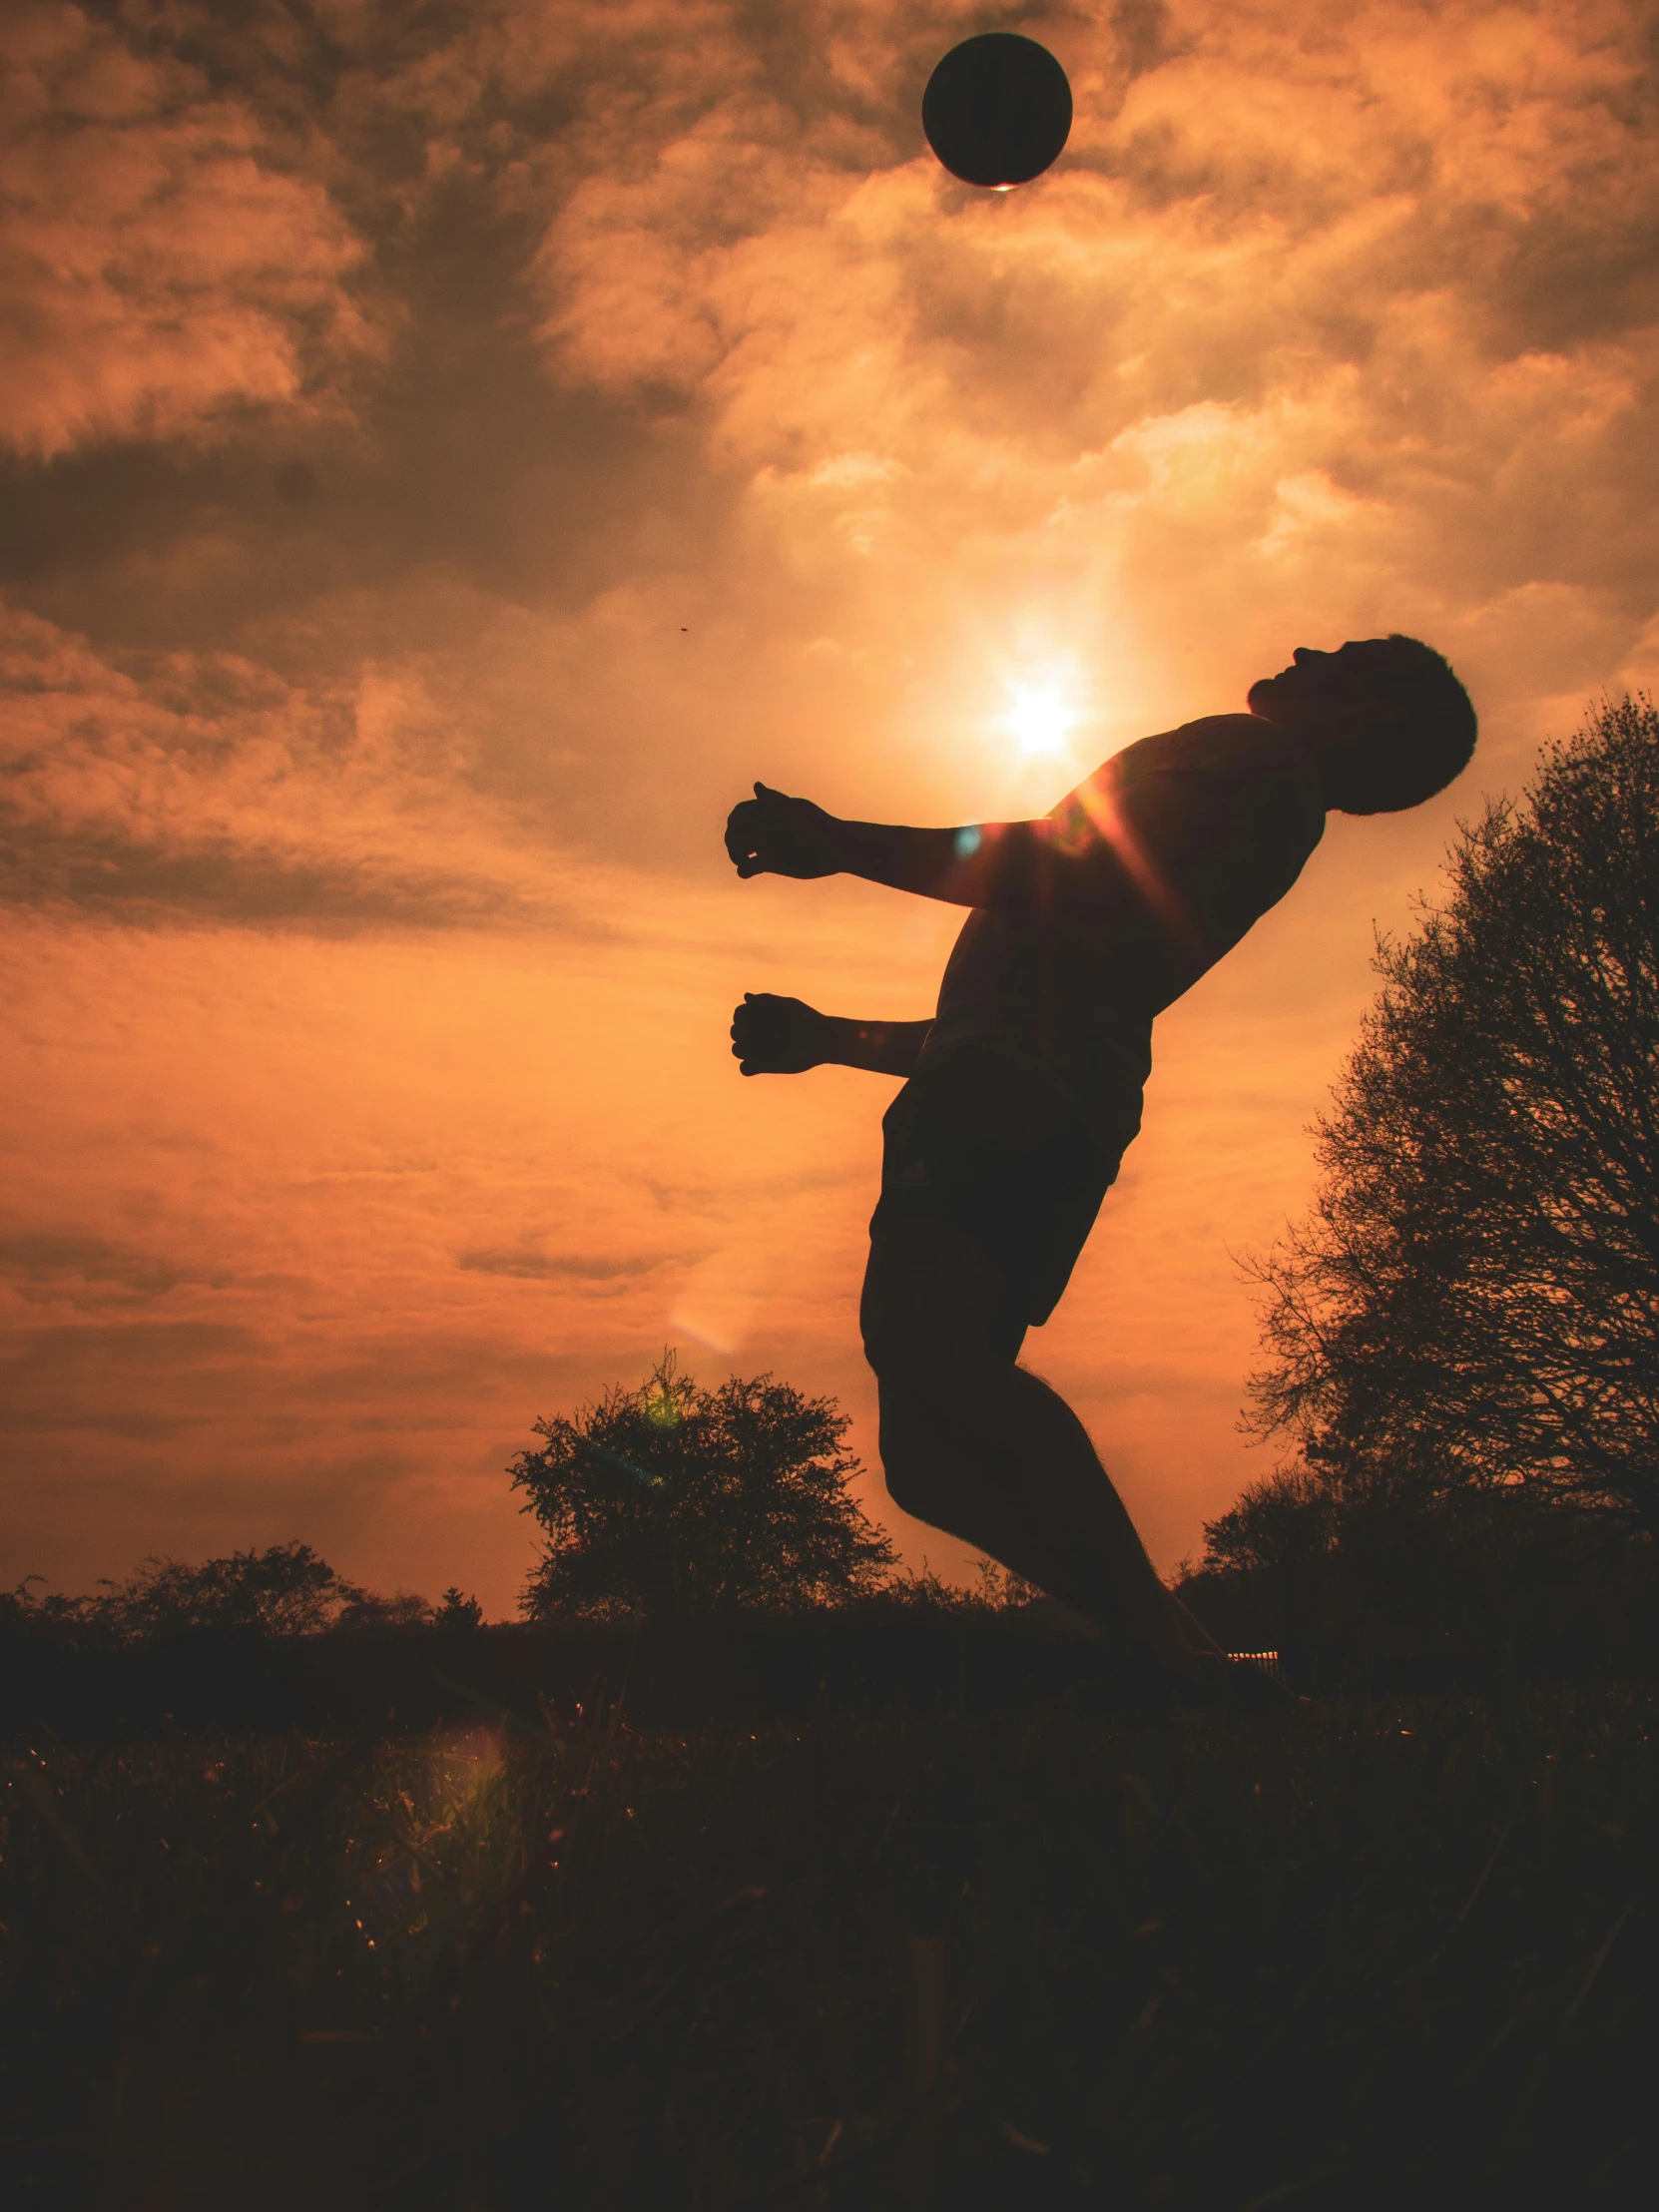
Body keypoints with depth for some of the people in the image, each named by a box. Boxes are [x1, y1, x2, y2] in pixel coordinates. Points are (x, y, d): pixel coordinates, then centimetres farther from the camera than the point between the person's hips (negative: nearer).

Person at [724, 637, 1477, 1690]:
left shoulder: (1258, 758, 6)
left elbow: (1069, 873, -12)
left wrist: (843, 842, -6)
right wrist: (826, 1036, 39)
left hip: (1028, 1092, -10)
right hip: (1013, 1098, 10)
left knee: (919, 1338, -32)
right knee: (934, 1453, -1)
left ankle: (1172, 1656, -30)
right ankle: (1167, 1657, -3)